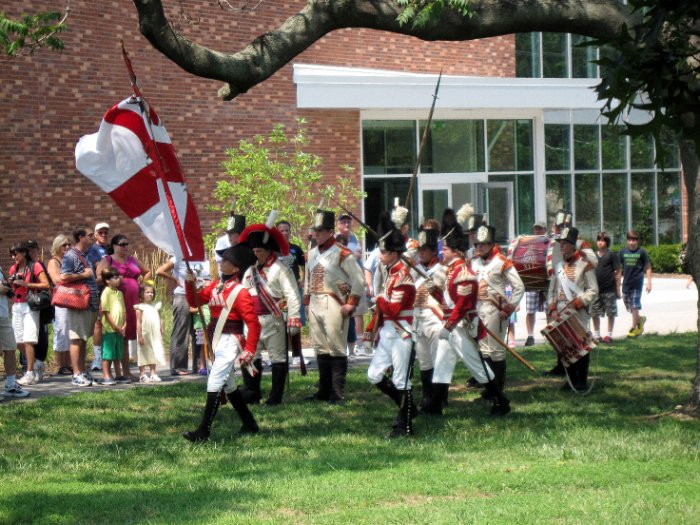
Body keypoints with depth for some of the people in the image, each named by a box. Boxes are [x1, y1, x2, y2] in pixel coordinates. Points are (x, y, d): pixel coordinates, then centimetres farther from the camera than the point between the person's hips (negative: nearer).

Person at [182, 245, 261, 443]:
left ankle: (204, 431, -15)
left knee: (214, 383, -14)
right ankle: (250, 425, 30)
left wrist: (249, 351, -19)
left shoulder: (240, 292, -13)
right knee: (228, 386, 17)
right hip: (217, 342, 9)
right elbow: (195, 300, 13)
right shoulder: (215, 285, 9)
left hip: (229, 342, -9)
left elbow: (253, 324, -15)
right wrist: (191, 284, -5)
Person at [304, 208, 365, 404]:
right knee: (320, 349, 10)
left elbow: (358, 280, -9)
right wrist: (307, 302, 16)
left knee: (336, 349, -5)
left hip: (333, 306, -7)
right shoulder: (312, 254, 14)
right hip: (315, 306, 7)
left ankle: (337, 393, -3)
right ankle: (324, 391, 16)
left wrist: (351, 304, -12)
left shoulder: (342, 254, -7)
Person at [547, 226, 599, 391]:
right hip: (561, 315, 5)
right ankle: (571, 379, 19)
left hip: (579, 314, -5)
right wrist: (553, 309, -1)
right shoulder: (558, 266, 12)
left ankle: (582, 381, 6)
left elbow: (593, 291, -7)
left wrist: (576, 303, -16)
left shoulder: (584, 264, -4)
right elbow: (552, 290, 13)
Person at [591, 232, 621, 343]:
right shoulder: (594, 256, 9)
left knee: (611, 313, 2)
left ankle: (609, 335, 10)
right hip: (596, 289, 4)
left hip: (609, 289, -4)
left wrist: (618, 290, -5)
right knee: (594, 313, 6)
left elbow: (617, 273, -3)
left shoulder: (612, 255, -3)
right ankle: (596, 335, 17)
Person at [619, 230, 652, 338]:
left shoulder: (641, 252, -4)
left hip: (637, 282, -4)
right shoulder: (623, 252, 5)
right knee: (628, 306, 8)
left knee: (634, 306, -4)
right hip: (626, 283, 4)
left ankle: (633, 328, 4)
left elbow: (648, 267, 0)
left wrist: (649, 282, -5)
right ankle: (640, 319, 33)